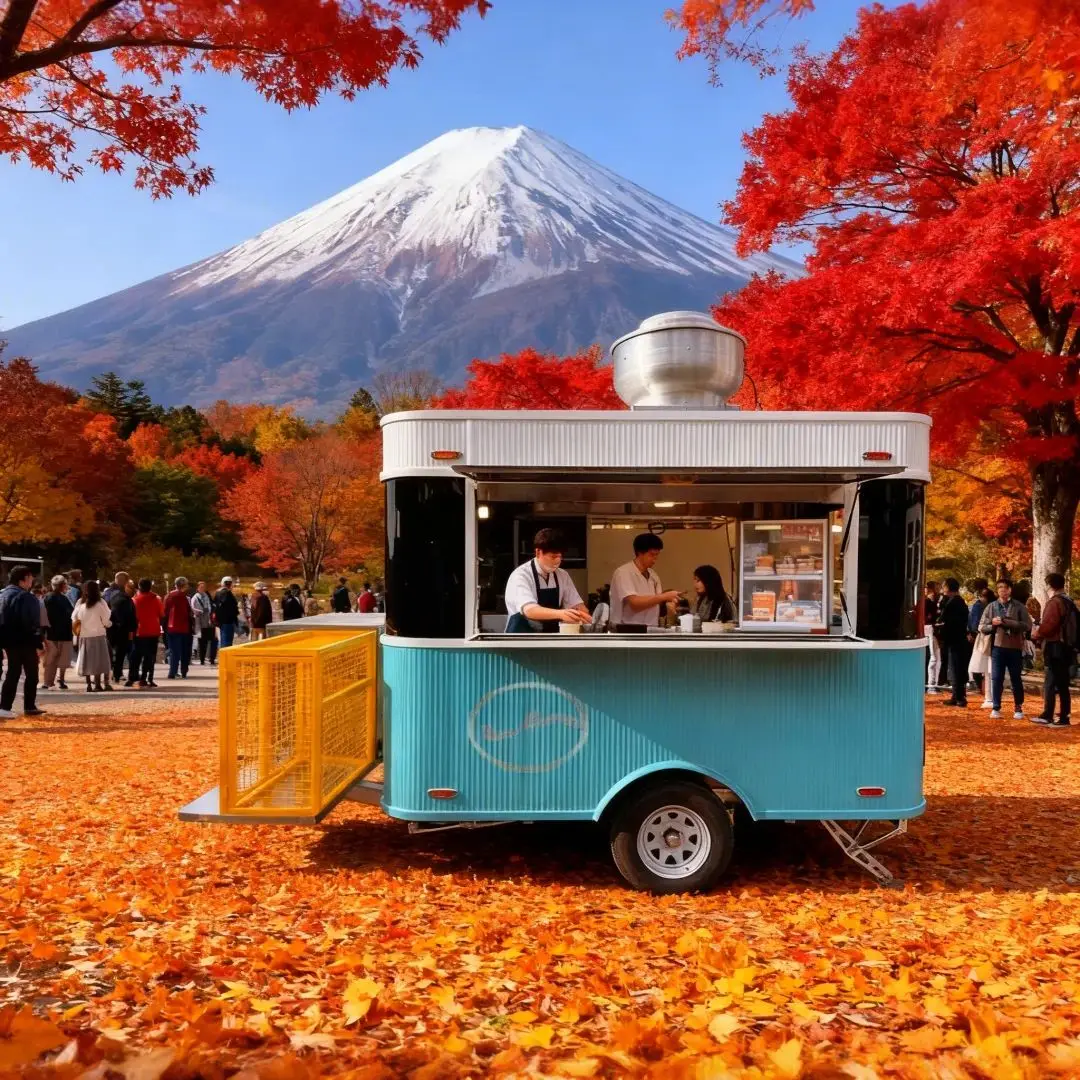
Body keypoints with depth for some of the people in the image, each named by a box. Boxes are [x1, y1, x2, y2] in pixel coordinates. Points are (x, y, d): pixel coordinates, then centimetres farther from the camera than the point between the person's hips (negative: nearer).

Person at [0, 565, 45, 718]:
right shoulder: (26, 597, -16)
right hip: (25, 642, -8)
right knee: (31, 674, 3)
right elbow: (32, 623, -20)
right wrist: (37, 643, -17)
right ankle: (29, 707, 5)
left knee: (12, 673, 13)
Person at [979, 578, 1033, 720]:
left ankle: (1018, 708, 21)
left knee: (1016, 679, 8)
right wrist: (993, 624, -14)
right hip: (997, 647, 1)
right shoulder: (991, 607, 5)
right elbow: (982, 628, 6)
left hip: (1015, 647, -1)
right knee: (996, 679, 3)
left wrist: (1006, 622, -18)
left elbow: (1027, 625, -12)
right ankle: (996, 708, 11)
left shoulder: (1019, 607, -1)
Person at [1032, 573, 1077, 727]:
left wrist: (1036, 633, -6)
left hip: (1055, 648, -10)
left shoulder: (1055, 602, -15)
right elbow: (1076, 623, 18)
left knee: (1051, 683, -5)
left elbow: (1048, 625, -23)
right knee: (1062, 684, 11)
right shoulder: (1068, 601, 14)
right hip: (1066, 646, 10)